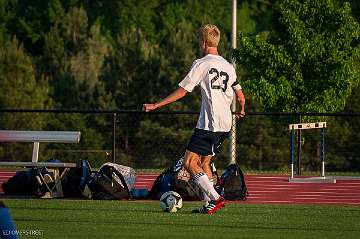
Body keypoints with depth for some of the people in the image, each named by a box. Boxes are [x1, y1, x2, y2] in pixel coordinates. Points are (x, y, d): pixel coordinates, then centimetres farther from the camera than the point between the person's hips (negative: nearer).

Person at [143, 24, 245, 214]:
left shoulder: (201, 64, -5)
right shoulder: (228, 66, 14)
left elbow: (182, 91, -7)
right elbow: (240, 96, 19)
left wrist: (155, 105, -2)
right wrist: (241, 111, 42)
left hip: (208, 123, -8)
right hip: (225, 125, 8)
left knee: (189, 163, -6)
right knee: (203, 163, 16)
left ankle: (215, 198, -17)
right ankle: (209, 204, 10)